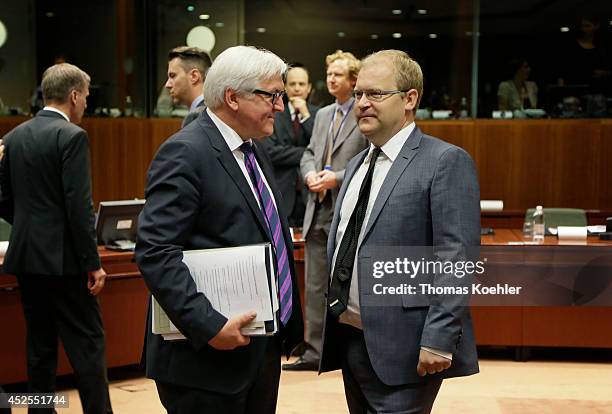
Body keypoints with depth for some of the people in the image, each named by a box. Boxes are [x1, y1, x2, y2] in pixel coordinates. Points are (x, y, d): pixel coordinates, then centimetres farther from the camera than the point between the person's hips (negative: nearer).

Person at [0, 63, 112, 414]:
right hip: (64, 259, -7)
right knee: (87, 346, 0)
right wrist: (93, 263, -13)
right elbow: (79, 207, -17)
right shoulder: (72, 136, -12)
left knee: (40, 346, 14)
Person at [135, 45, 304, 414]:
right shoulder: (185, 154, -15)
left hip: (265, 347, 9)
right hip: (210, 355, -8)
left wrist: (290, 324, 15)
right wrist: (209, 327, -27)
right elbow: (155, 252, -22)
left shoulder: (253, 150, 13)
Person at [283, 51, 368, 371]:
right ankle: (314, 352, 15)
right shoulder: (322, 115, 16)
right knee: (315, 286, 8)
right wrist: (310, 174, -2)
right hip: (318, 212, 6)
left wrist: (337, 178, -17)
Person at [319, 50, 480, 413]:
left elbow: (457, 257, -17)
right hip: (349, 338, 8)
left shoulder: (446, 161, -10)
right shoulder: (357, 164, 15)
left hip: (401, 346, -8)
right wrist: (332, 313, 17)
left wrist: (439, 339, -21)